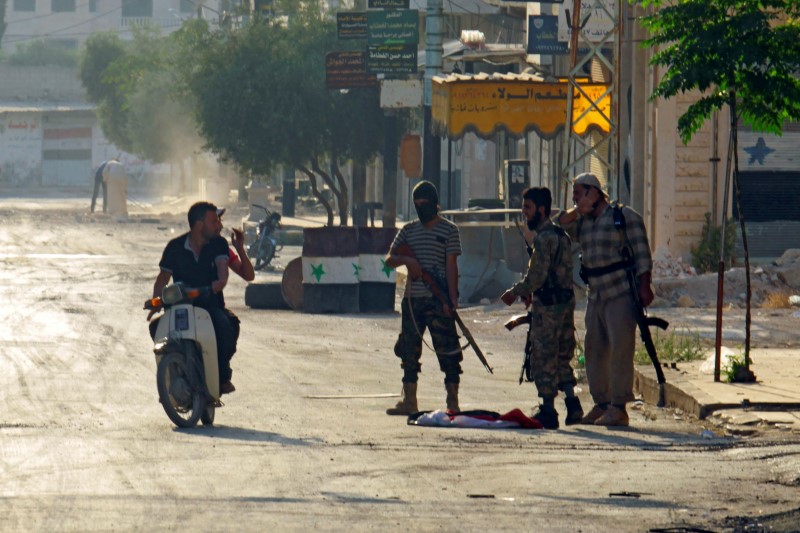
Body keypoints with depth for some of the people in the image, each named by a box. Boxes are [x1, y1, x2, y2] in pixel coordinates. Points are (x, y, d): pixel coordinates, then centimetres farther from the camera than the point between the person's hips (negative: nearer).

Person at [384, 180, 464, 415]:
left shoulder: (449, 230, 1)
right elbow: (389, 259, 12)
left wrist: (451, 298, -13)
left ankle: (452, 402, -3)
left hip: (438, 300, -5)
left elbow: (451, 266, -4)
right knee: (409, 351, 8)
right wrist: (406, 260, -10)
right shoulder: (409, 230, 14)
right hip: (412, 299, 5)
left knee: (447, 351, -6)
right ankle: (409, 401, 15)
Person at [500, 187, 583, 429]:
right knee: (561, 358, 15)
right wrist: (532, 291, 21)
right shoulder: (561, 235, 14)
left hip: (547, 305, -9)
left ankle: (548, 410, 0)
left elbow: (538, 275, -20)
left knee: (543, 358, -1)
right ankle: (571, 400, 3)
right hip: (566, 300, 9)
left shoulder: (543, 238, -15)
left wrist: (515, 292, -8)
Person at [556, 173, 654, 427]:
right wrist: (576, 212, -3)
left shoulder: (625, 216, -4)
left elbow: (642, 253, -8)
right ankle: (602, 404, 14)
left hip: (622, 294, -8)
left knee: (620, 348, -10)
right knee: (594, 350, 7)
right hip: (596, 296, 8)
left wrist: (644, 286, -16)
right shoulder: (583, 222, 16)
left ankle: (619, 408, -11)